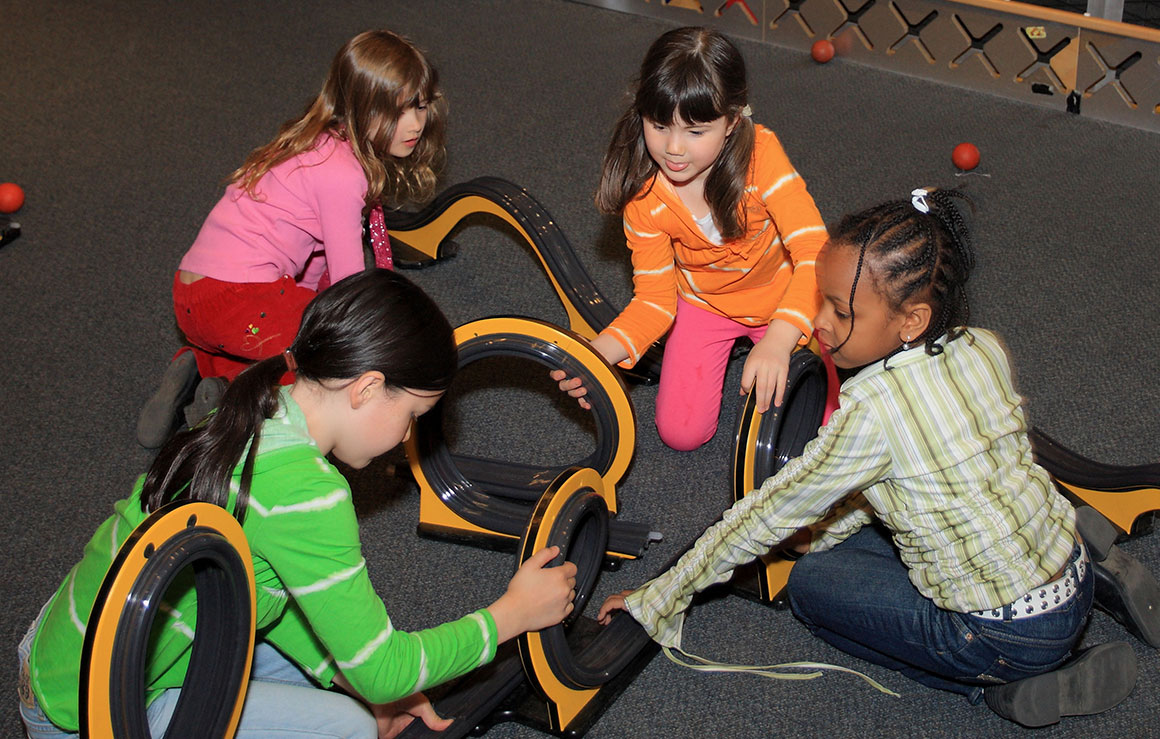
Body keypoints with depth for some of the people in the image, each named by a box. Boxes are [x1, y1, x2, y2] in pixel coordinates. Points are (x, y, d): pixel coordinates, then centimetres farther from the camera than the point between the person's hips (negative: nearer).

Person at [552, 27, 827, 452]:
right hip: (705, 303, 2)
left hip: (784, 303, -2)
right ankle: (726, 348, 23)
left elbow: (815, 252, -40)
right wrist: (595, 355, -38)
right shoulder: (643, 195, -24)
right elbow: (655, 301, -18)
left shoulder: (761, 155, -33)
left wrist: (777, 341, -57)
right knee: (680, 433, -5)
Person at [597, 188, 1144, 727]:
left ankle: (998, 689, -1)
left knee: (811, 583, 7)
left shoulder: (873, 408, -25)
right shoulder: (984, 348, -4)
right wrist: (829, 527, 15)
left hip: (1011, 638, -7)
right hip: (1072, 586, 7)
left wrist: (658, 599, -4)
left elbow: (770, 514, -15)